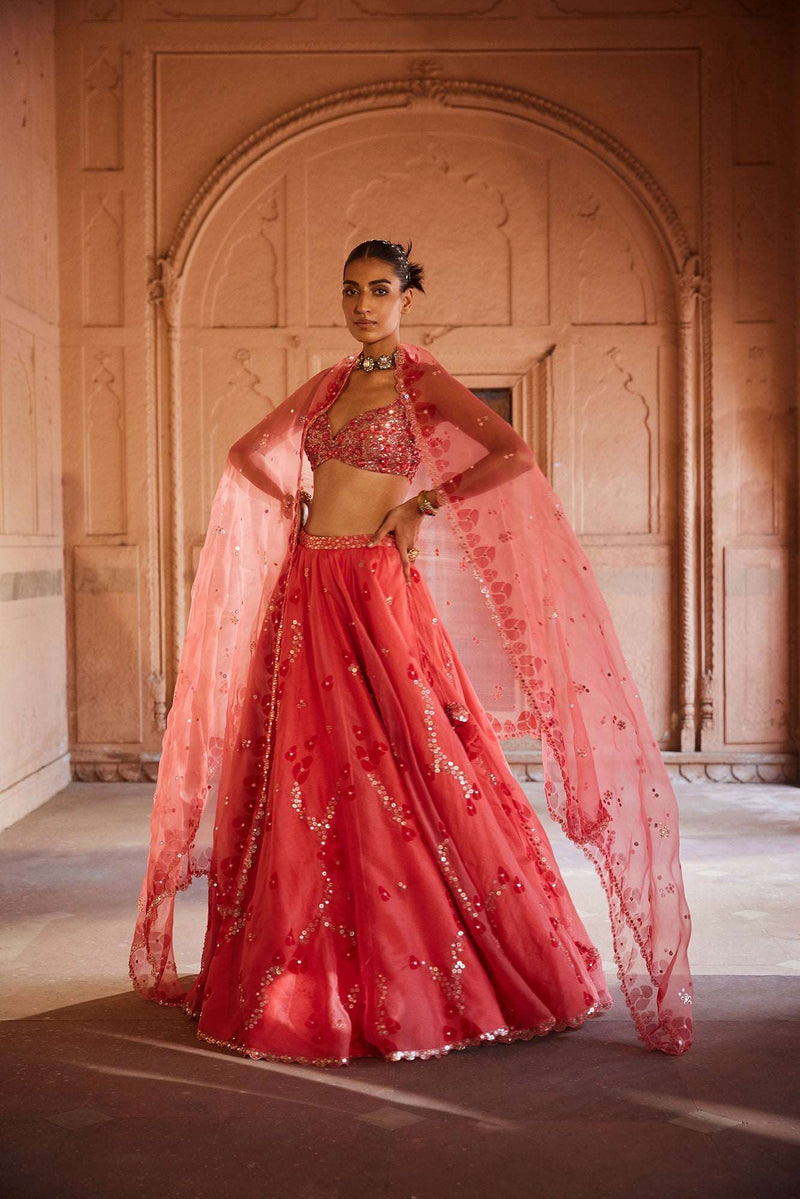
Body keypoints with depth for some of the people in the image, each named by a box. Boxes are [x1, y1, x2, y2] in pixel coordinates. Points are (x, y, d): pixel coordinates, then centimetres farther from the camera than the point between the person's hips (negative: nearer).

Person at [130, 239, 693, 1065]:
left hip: (377, 590, -6)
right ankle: (320, 982, 21)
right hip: (310, 590, 6)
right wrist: (294, 505, 12)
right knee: (311, 777, 8)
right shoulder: (328, 384, 16)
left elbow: (515, 456, -15)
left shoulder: (423, 382, -2)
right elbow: (247, 452, 27)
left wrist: (421, 503, -11)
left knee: (406, 776, -5)